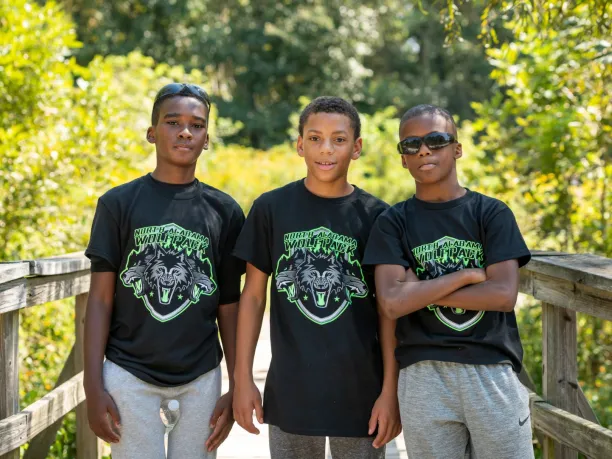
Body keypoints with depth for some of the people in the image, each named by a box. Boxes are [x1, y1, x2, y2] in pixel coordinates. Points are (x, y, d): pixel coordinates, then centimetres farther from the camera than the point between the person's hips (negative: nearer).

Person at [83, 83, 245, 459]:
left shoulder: (225, 212, 4)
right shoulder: (119, 203, 0)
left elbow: (229, 305, 8)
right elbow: (101, 298, -1)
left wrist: (237, 387, 5)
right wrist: (94, 386, -7)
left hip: (201, 377, 2)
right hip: (129, 372, -1)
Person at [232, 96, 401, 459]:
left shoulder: (376, 216, -1)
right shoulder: (271, 208, 0)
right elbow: (253, 295, 3)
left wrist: (391, 389, -5)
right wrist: (243, 378, 0)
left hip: (360, 390, 0)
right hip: (289, 389, 0)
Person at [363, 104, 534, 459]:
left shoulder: (493, 213, 4)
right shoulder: (393, 223, 4)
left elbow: (504, 294, -9)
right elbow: (392, 303, -10)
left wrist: (420, 291, -8)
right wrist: (467, 275, -10)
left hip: (494, 372, 0)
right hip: (424, 377, 0)